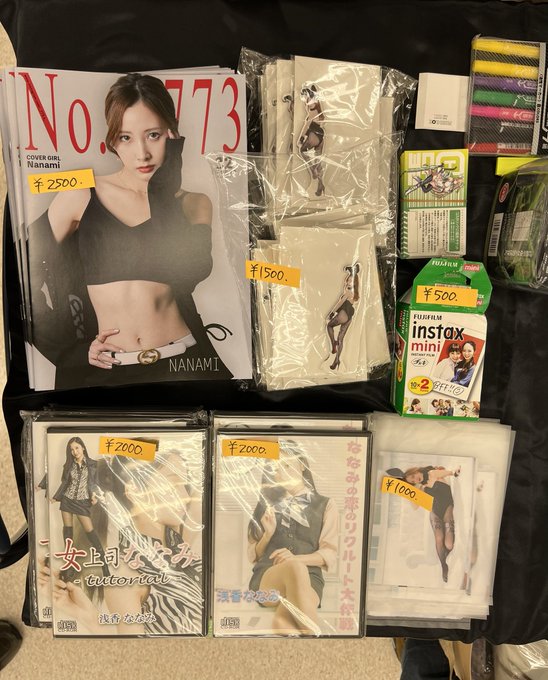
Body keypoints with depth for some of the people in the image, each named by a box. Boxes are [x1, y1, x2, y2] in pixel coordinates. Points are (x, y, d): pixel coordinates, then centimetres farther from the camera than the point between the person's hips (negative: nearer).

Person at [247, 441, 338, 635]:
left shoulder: (325, 505, 16)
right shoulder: (267, 503, 22)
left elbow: (329, 554, 5)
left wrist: (296, 558, -15)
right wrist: (268, 534, -2)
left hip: (308, 578, -2)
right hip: (266, 577, 2)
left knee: (283, 621, -43)